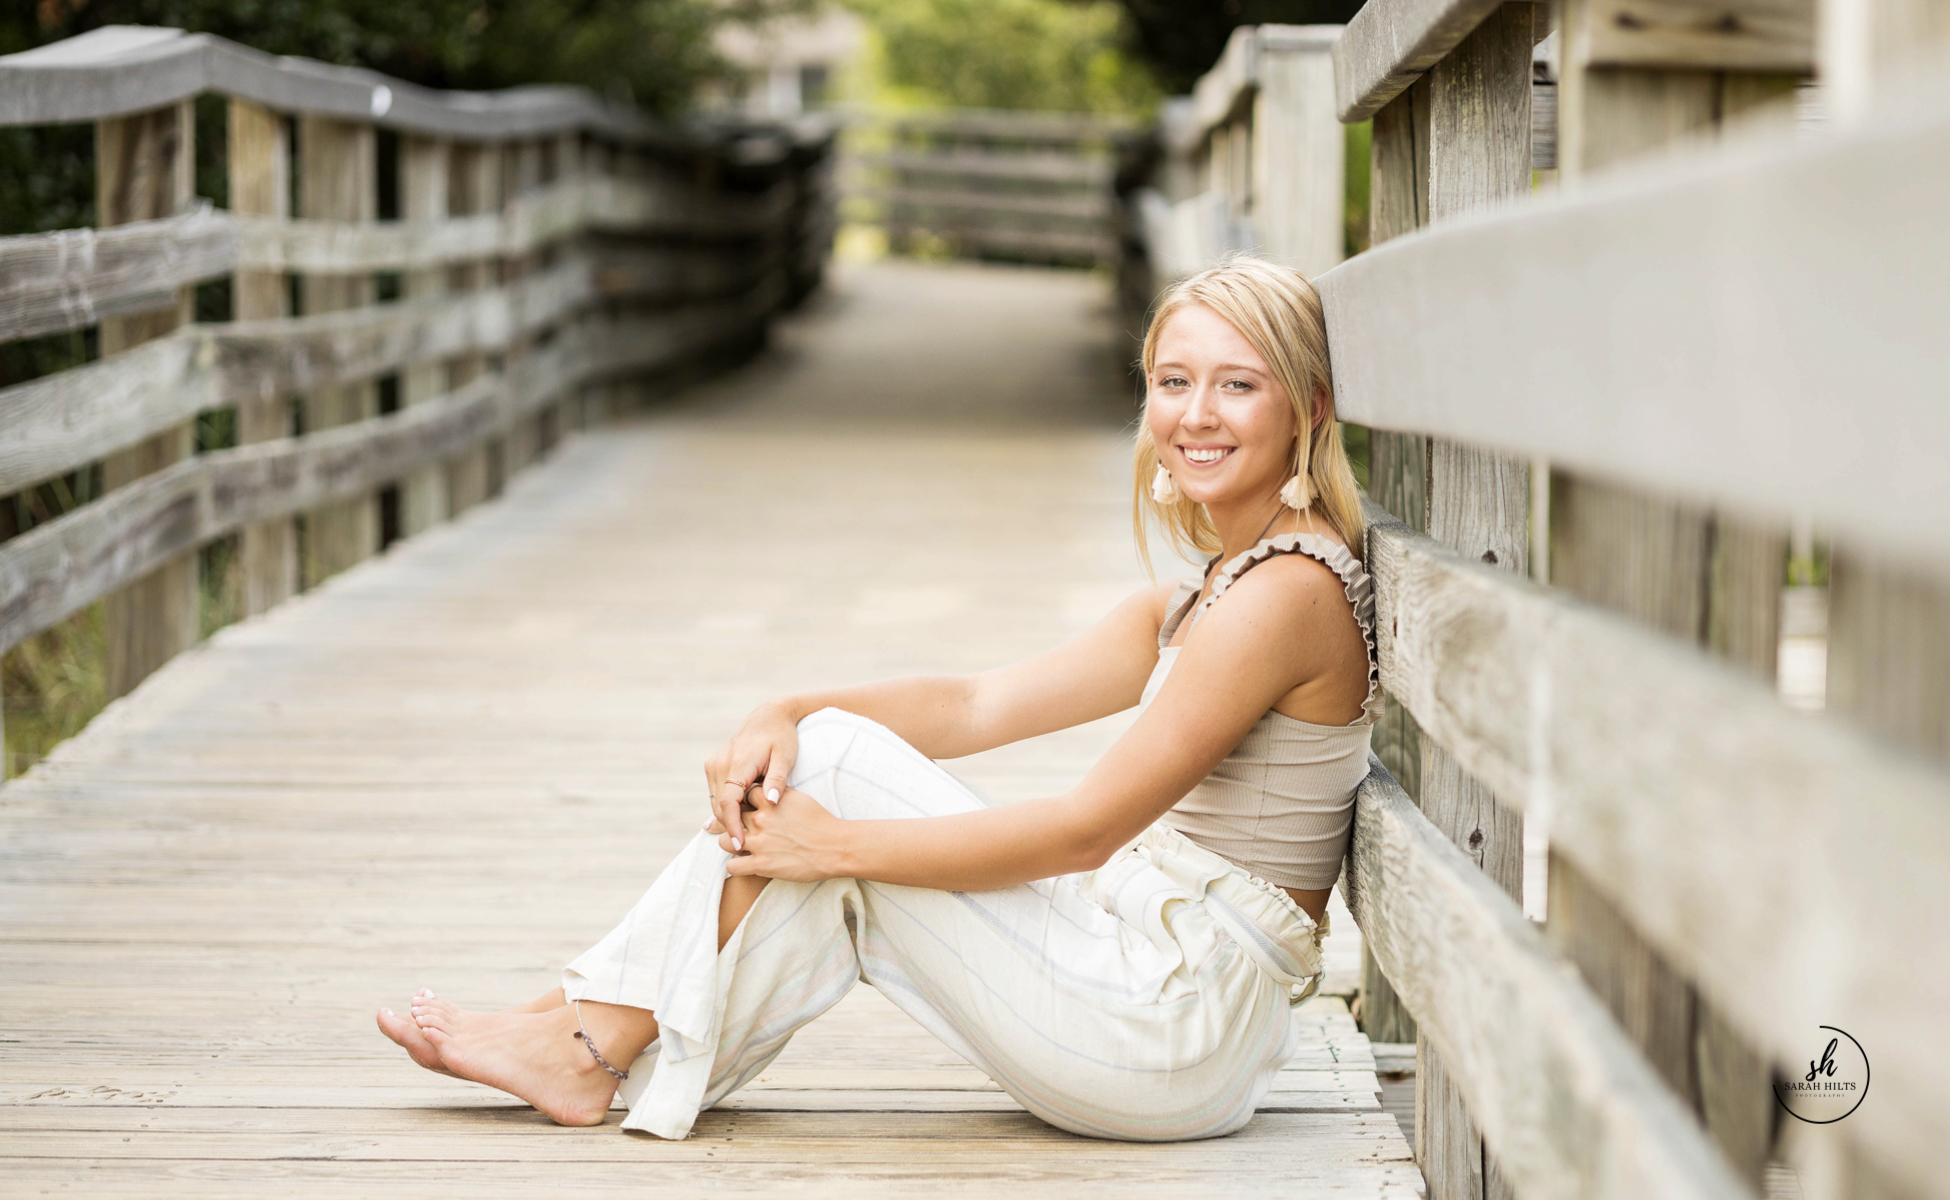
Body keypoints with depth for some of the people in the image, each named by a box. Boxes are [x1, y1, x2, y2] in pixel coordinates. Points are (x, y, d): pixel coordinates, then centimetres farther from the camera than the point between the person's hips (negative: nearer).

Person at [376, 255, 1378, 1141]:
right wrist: (786, 713, -5)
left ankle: (595, 1047, -1)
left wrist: (840, 844, -14)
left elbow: (1089, 826, -18)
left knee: (832, 759, -8)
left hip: (1179, 1022, -9)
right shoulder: (1197, 603, 16)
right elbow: (980, 707, 12)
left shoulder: (1290, 589, -15)